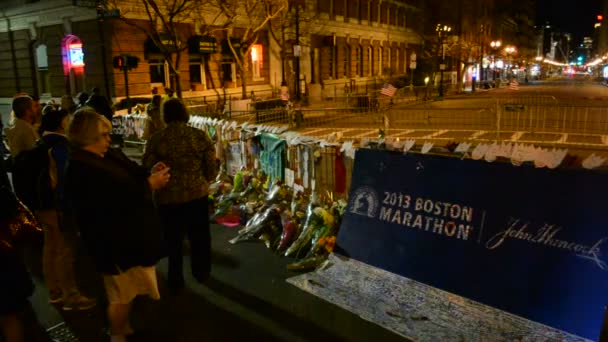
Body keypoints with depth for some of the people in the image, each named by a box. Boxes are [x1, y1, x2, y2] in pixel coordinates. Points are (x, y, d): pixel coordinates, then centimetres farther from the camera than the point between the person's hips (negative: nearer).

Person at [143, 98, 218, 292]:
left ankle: (176, 282, 31)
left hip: (167, 198, -1)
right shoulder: (200, 136, -8)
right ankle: (202, 273, 39)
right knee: (199, 237, 22)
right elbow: (212, 169, -5)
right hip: (197, 195, 1)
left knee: (173, 240, 17)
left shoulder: (155, 140, -11)